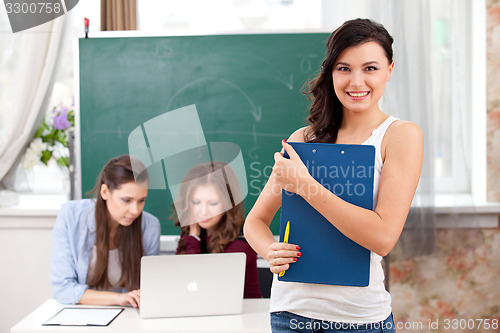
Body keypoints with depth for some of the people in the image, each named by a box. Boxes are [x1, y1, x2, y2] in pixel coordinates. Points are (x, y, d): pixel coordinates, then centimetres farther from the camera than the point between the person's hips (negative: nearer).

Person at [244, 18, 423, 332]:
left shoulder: (402, 135, -6)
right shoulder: (304, 139, 5)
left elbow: (383, 237, -17)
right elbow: (256, 221, 10)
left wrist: (303, 184, -19)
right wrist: (271, 251, -12)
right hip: (291, 306, 3)